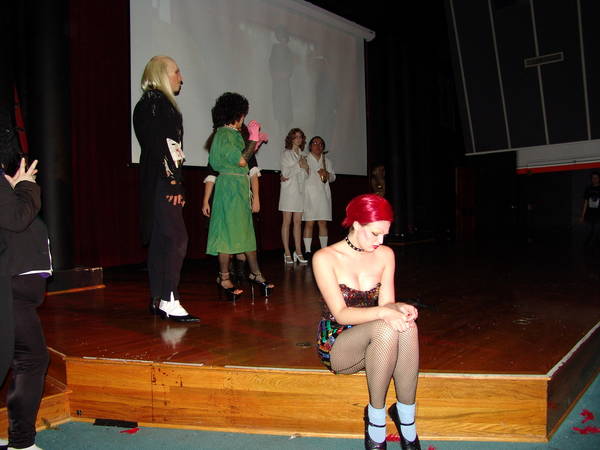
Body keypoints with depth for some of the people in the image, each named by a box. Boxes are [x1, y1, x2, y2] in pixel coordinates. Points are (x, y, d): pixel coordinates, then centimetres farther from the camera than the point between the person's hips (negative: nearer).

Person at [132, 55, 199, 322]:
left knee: (160, 239, 10)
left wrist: (174, 181, 17)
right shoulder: (156, 101, -7)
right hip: (162, 181, -10)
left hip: (163, 182, 10)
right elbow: (158, 144, -17)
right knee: (176, 237, -13)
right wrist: (173, 182, -20)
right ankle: (169, 300, -12)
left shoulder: (158, 103, 23)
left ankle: (158, 300, 16)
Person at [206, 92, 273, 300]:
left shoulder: (232, 134, 17)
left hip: (240, 188, 10)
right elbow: (241, 160, -19)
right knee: (228, 230, -5)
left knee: (246, 230, 12)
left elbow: (241, 159, 21)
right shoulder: (224, 134, -12)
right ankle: (224, 278, 4)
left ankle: (255, 273, 19)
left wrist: (256, 142, 25)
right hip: (230, 187, -10)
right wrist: (253, 138, -10)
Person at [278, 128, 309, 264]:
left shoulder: (302, 155, 17)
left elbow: (305, 176, 15)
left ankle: (298, 252, 5)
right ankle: (287, 253, -3)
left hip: (300, 190, 5)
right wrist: (299, 165, -7)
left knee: (298, 222, 3)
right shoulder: (286, 153, 2)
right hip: (288, 190, -5)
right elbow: (285, 172, -6)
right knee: (287, 221, -4)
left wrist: (306, 167, -4)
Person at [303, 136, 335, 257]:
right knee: (309, 223, -6)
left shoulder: (327, 161, 18)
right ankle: (307, 251, -3)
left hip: (323, 194, 4)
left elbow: (333, 177, 18)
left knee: (323, 223, 4)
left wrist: (328, 175, -2)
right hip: (309, 195, -4)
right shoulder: (305, 159, 5)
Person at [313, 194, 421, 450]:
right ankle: (375, 416, -19)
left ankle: (406, 415, -19)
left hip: (373, 342, 4)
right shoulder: (325, 258, -11)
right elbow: (341, 313, -18)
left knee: (407, 326, -31)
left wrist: (399, 308, -24)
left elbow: (386, 303, 0)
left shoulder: (385, 255, 3)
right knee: (386, 329, -34)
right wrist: (382, 313, -35)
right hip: (335, 345, -4)